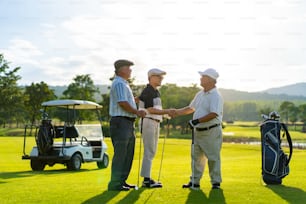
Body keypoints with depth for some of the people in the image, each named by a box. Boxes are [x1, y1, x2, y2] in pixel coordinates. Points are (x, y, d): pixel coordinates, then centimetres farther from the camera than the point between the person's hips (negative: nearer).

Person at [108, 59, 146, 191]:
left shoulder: (123, 84, 21)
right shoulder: (119, 83, -12)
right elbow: (122, 103, -21)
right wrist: (137, 112, -13)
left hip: (128, 123, 11)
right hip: (121, 122, -11)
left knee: (128, 153, 14)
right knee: (120, 154, -9)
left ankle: (122, 180, 21)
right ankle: (115, 184, -5)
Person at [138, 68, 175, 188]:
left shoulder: (156, 92, 18)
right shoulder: (147, 91, -11)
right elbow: (150, 110, -18)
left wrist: (168, 113, 7)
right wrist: (167, 111, -19)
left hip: (156, 123, 10)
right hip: (148, 122, -10)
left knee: (152, 151, 11)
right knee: (149, 151, -10)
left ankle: (147, 178, 16)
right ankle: (146, 179, -8)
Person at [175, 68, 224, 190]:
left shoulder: (216, 96, -14)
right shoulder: (200, 94, 13)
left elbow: (213, 114, -25)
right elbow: (191, 108, 22)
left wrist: (197, 120, -27)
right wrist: (176, 112, 13)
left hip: (212, 131, -8)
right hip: (198, 131, 8)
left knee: (213, 157, -1)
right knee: (196, 156, 12)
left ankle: (216, 182, 9)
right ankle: (194, 181, 21)